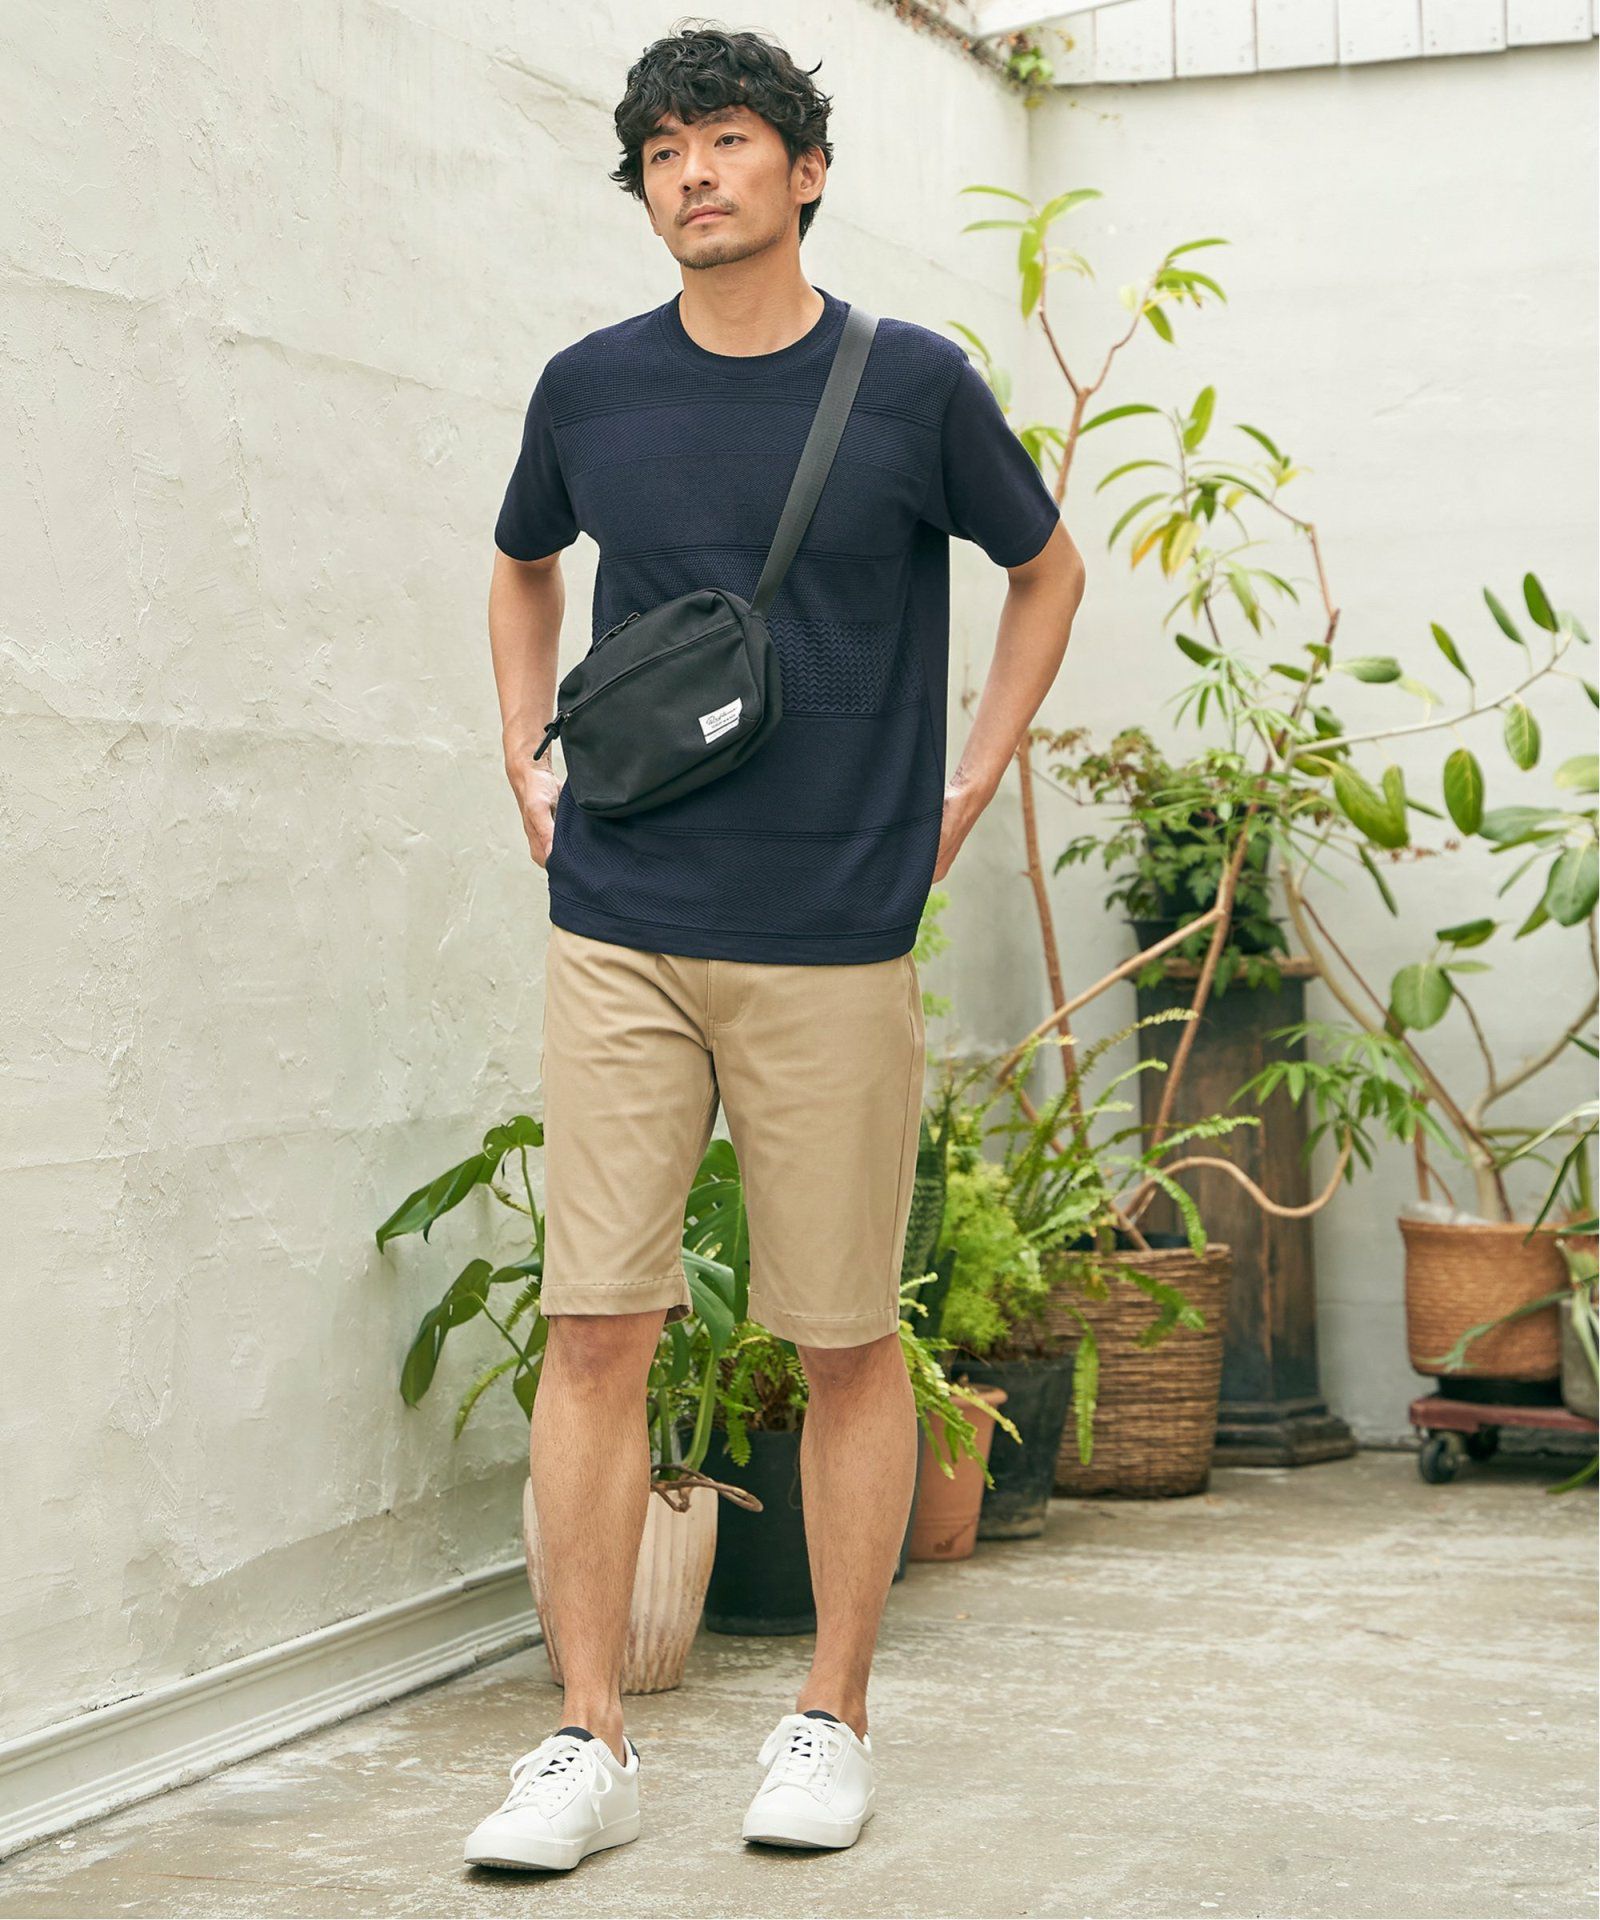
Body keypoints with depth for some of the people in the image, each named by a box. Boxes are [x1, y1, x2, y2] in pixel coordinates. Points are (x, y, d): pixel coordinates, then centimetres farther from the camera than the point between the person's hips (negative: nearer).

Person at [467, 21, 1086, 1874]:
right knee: (595, 1329, -2)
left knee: (847, 1340, 4)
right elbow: (522, 567, 26)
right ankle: (589, 1741, 6)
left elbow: (1047, 566, 17)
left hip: (837, 939, -1)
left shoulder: (913, 385, 1)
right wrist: (528, 765, 15)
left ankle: (831, 1720, 18)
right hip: (619, 932, 2)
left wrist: (972, 784, 10)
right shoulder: (589, 388, 7)